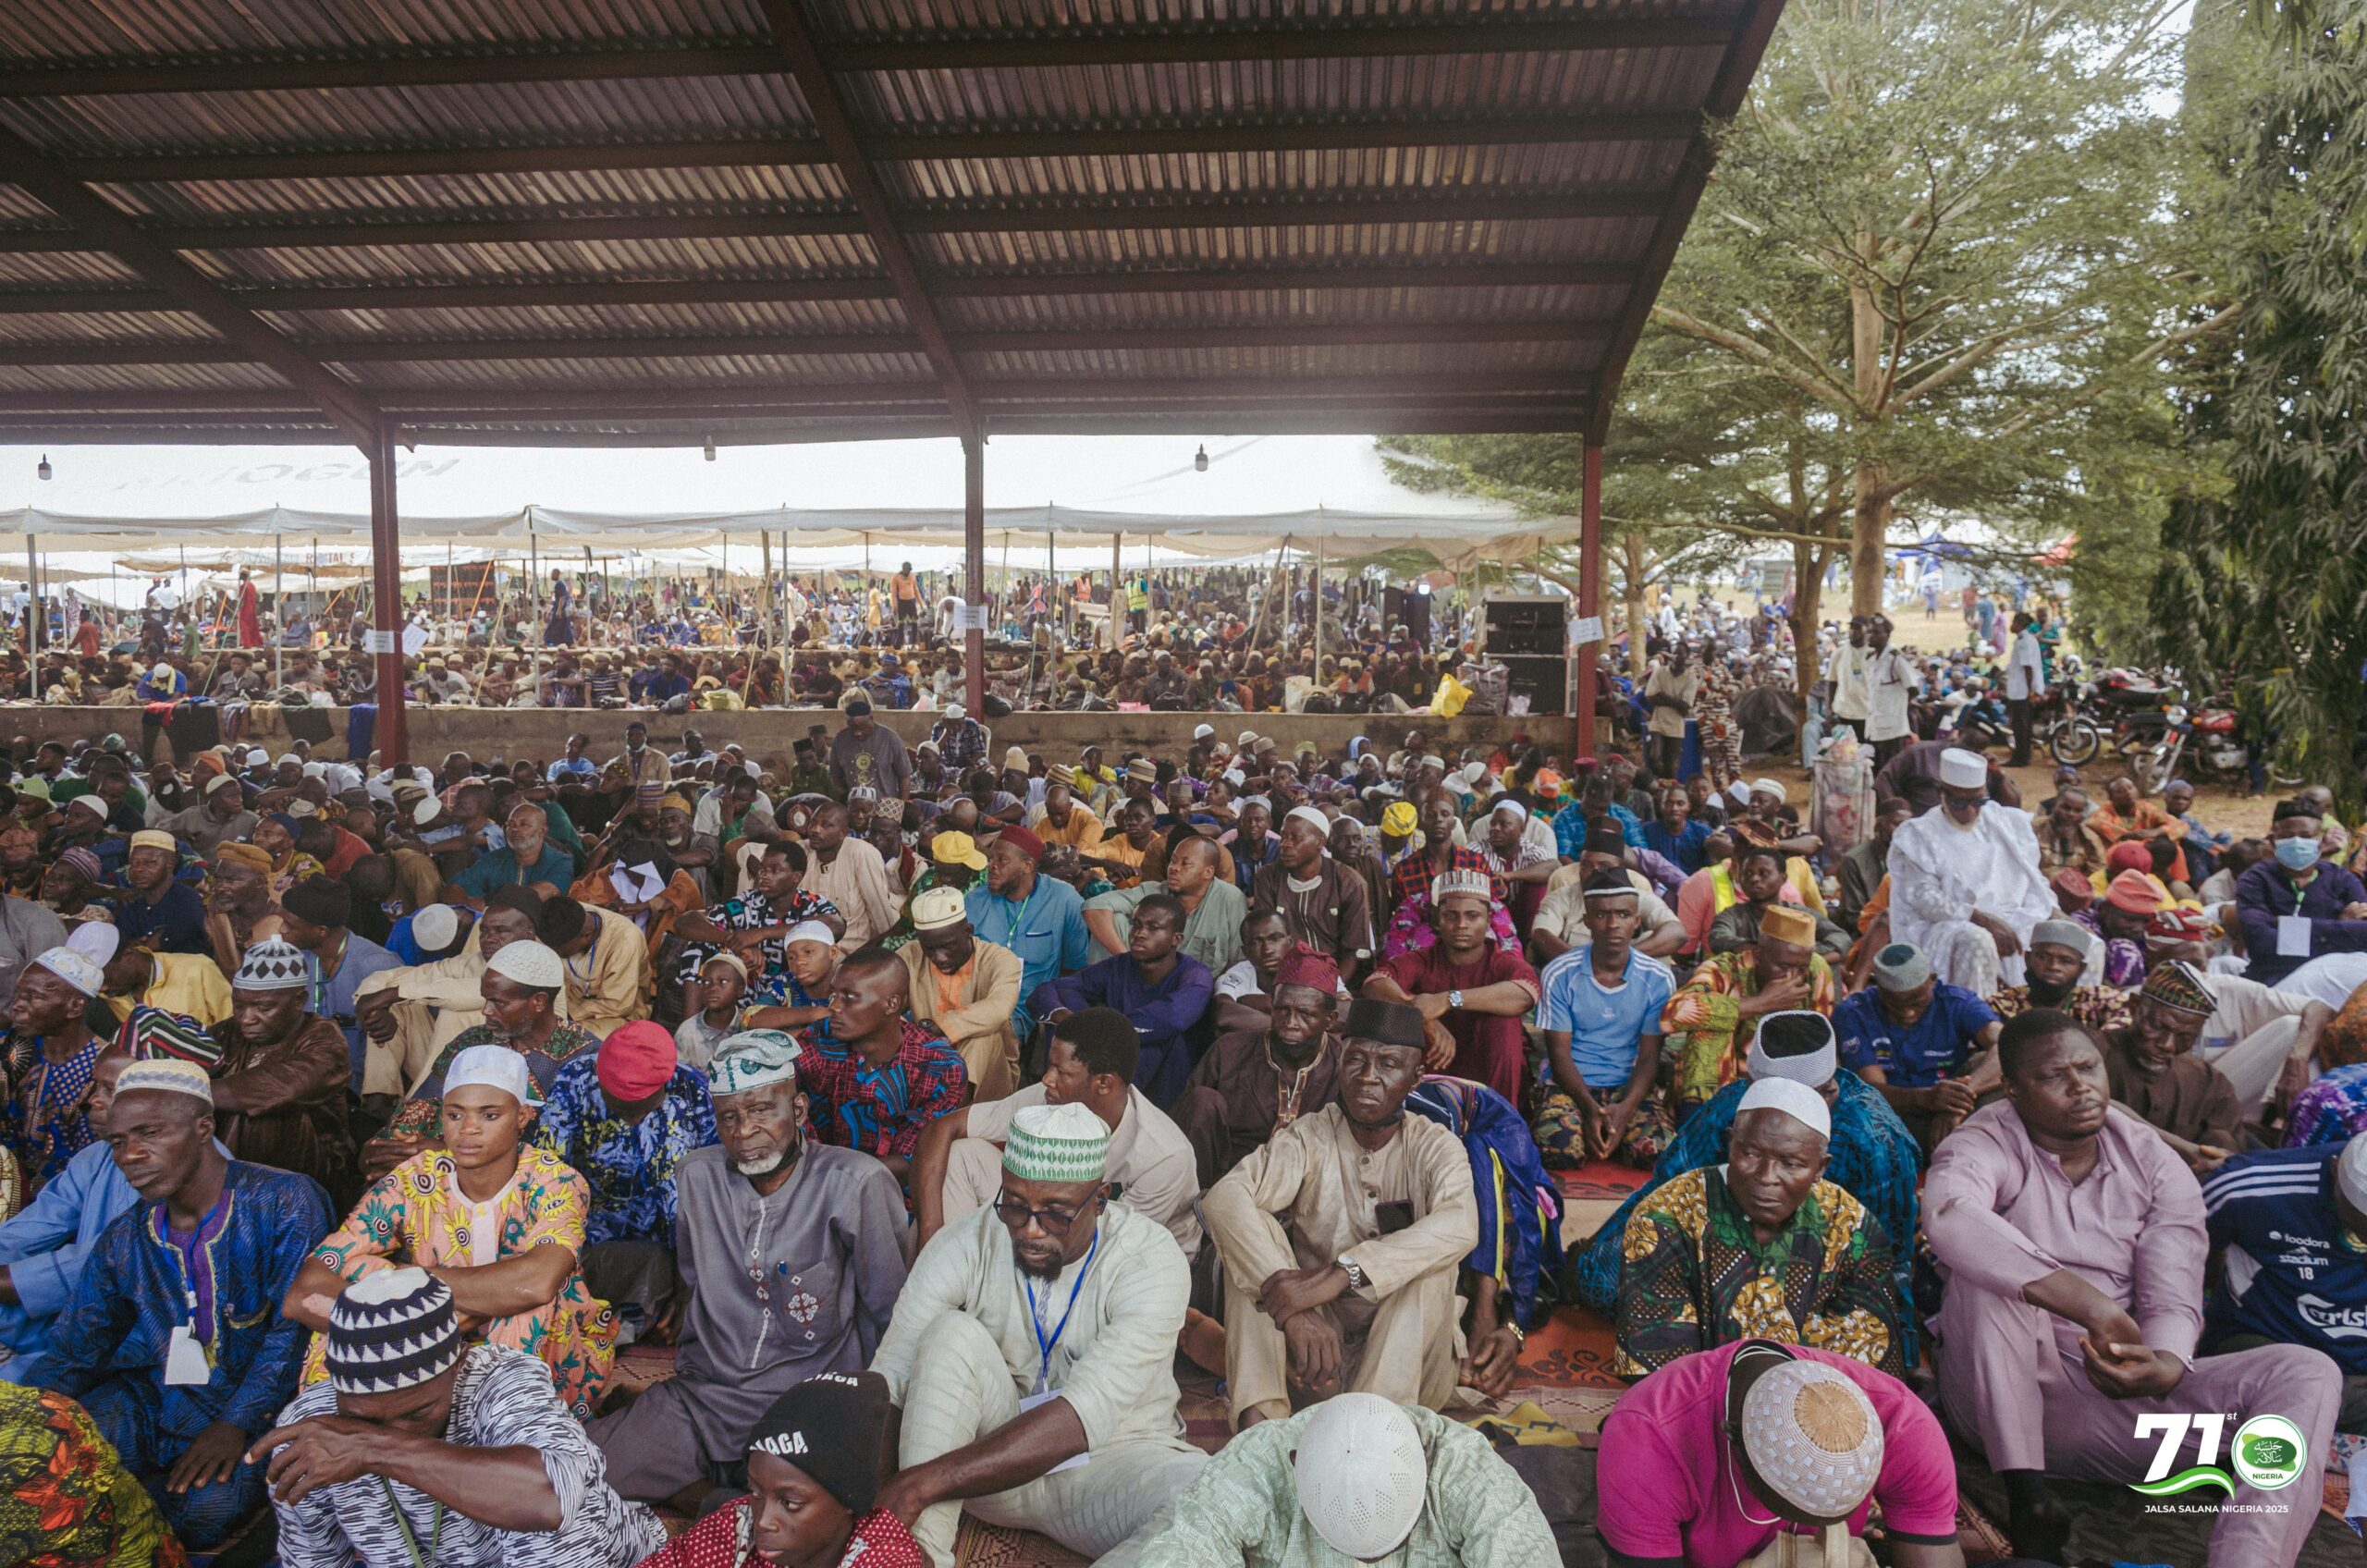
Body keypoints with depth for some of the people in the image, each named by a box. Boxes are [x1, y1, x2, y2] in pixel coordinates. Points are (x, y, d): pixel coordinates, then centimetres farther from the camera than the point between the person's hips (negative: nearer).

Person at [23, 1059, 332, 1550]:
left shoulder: (283, 1202, -13)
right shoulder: (124, 1241, 6)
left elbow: (296, 1324, -16)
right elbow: (71, 1353, 8)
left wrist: (235, 1424, -20)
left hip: (258, 1403, -4)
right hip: (154, 1396, 4)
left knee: (207, 1504, -29)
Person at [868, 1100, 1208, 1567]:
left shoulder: (1153, 1261, -22)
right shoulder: (962, 1246, -14)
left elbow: (1082, 1418, -32)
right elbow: (886, 1386, -17)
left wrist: (920, 1484, -39)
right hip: (990, 1451, 2)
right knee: (952, 1333, -26)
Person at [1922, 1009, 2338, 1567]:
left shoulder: (2159, 1168, 4)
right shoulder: (1983, 1145, -10)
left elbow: (2173, 1303, -4)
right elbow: (1949, 1217, -35)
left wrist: (2163, 1368, -29)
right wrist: (2090, 1305, -39)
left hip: (2118, 1396, 4)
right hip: (2005, 1393, -4)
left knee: (2307, 1374, -14)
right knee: (1993, 1272, -32)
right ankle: (2027, 1500, -30)